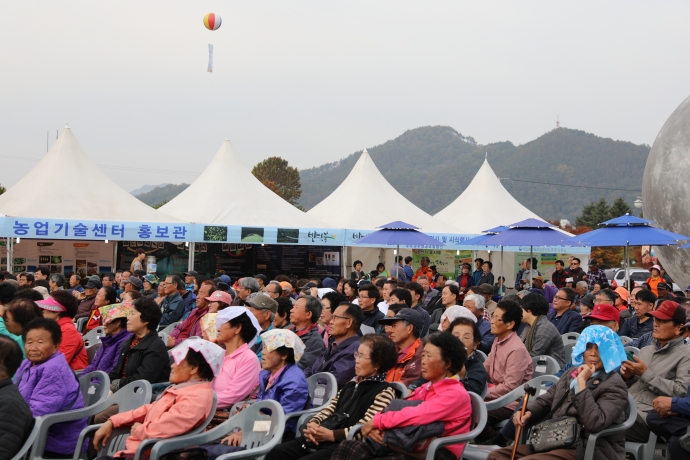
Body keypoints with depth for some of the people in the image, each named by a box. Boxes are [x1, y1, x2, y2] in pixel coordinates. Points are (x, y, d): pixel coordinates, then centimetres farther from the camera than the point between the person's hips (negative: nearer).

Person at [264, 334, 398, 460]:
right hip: (319, 438, 8)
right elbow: (331, 408, 17)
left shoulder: (384, 392, -4)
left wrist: (331, 435, -19)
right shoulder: (353, 383, 23)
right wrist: (313, 423, -3)